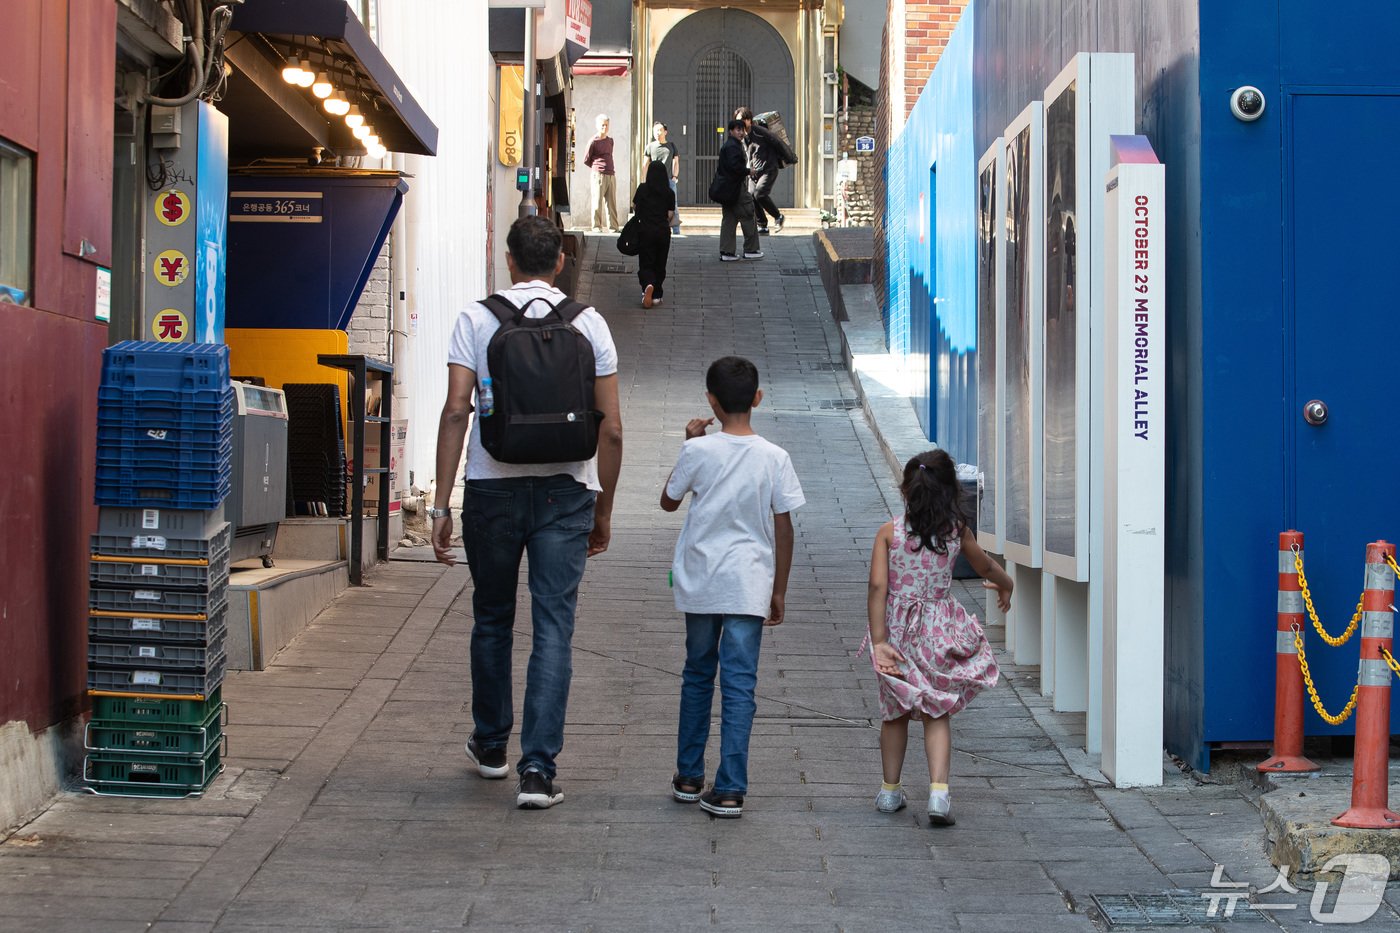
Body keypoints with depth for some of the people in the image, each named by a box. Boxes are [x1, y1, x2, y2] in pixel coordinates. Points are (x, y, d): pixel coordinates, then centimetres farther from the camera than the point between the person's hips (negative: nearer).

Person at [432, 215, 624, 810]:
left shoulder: (476, 318, 0)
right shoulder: (587, 323, 2)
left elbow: (456, 411, -8)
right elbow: (611, 427, 1)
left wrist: (441, 505, -6)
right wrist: (603, 511, 11)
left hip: (492, 487, 1)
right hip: (565, 491, 0)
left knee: (492, 619, 18)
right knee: (553, 628, -1)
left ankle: (491, 745, 33)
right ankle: (538, 767, -8)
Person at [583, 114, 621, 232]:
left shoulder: (611, 140, 15)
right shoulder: (593, 141, -4)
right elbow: (586, 160, 0)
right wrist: (597, 168, 9)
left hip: (611, 175, 6)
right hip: (599, 176, -6)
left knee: (612, 202, 5)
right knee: (597, 201, -4)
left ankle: (613, 227, 6)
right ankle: (596, 226, 0)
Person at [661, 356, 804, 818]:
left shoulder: (697, 451, -6)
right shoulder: (774, 458, -5)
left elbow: (668, 501, 10)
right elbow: (783, 528, -1)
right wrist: (779, 590, 8)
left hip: (700, 584, 1)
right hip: (748, 587, -1)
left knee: (697, 676, 16)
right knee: (739, 684, 0)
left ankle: (688, 778, 23)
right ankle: (729, 790, -3)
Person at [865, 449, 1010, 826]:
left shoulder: (888, 533, -6)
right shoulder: (956, 531, -3)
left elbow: (878, 587, -14)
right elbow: (986, 567, 15)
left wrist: (879, 640, -15)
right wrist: (1005, 585, 36)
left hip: (898, 629, 0)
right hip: (939, 630, 0)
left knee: (895, 711, 16)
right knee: (938, 713, 7)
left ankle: (890, 790, 26)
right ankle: (939, 789, -10)